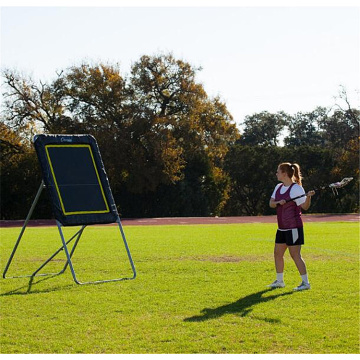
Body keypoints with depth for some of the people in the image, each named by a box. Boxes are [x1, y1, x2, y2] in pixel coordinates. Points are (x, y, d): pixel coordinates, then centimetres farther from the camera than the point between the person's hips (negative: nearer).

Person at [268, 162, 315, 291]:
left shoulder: (296, 188, -13)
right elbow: (271, 203, 6)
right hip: (282, 227, 9)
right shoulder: (278, 187, 11)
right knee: (277, 253, 13)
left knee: (295, 255, -8)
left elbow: (305, 206, -17)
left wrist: (309, 196, -36)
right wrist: (278, 202, -15)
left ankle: (305, 283, -1)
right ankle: (279, 281, 25)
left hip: (293, 227, -9)